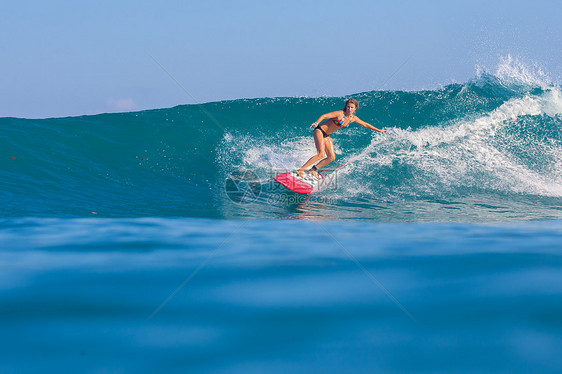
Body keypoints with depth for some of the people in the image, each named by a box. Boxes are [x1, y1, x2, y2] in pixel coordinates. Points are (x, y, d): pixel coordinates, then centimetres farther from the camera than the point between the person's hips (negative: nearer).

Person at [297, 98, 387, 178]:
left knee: (331, 157, 1)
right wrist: (316, 123, -45)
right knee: (321, 154, -24)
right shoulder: (340, 114, -21)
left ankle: (313, 169, 13)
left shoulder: (353, 118, 0)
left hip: (326, 135, 8)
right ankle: (300, 170, -23)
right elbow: (324, 116, -27)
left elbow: (365, 124, 13)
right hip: (319, 131, -8)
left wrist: (378, 130, 15)